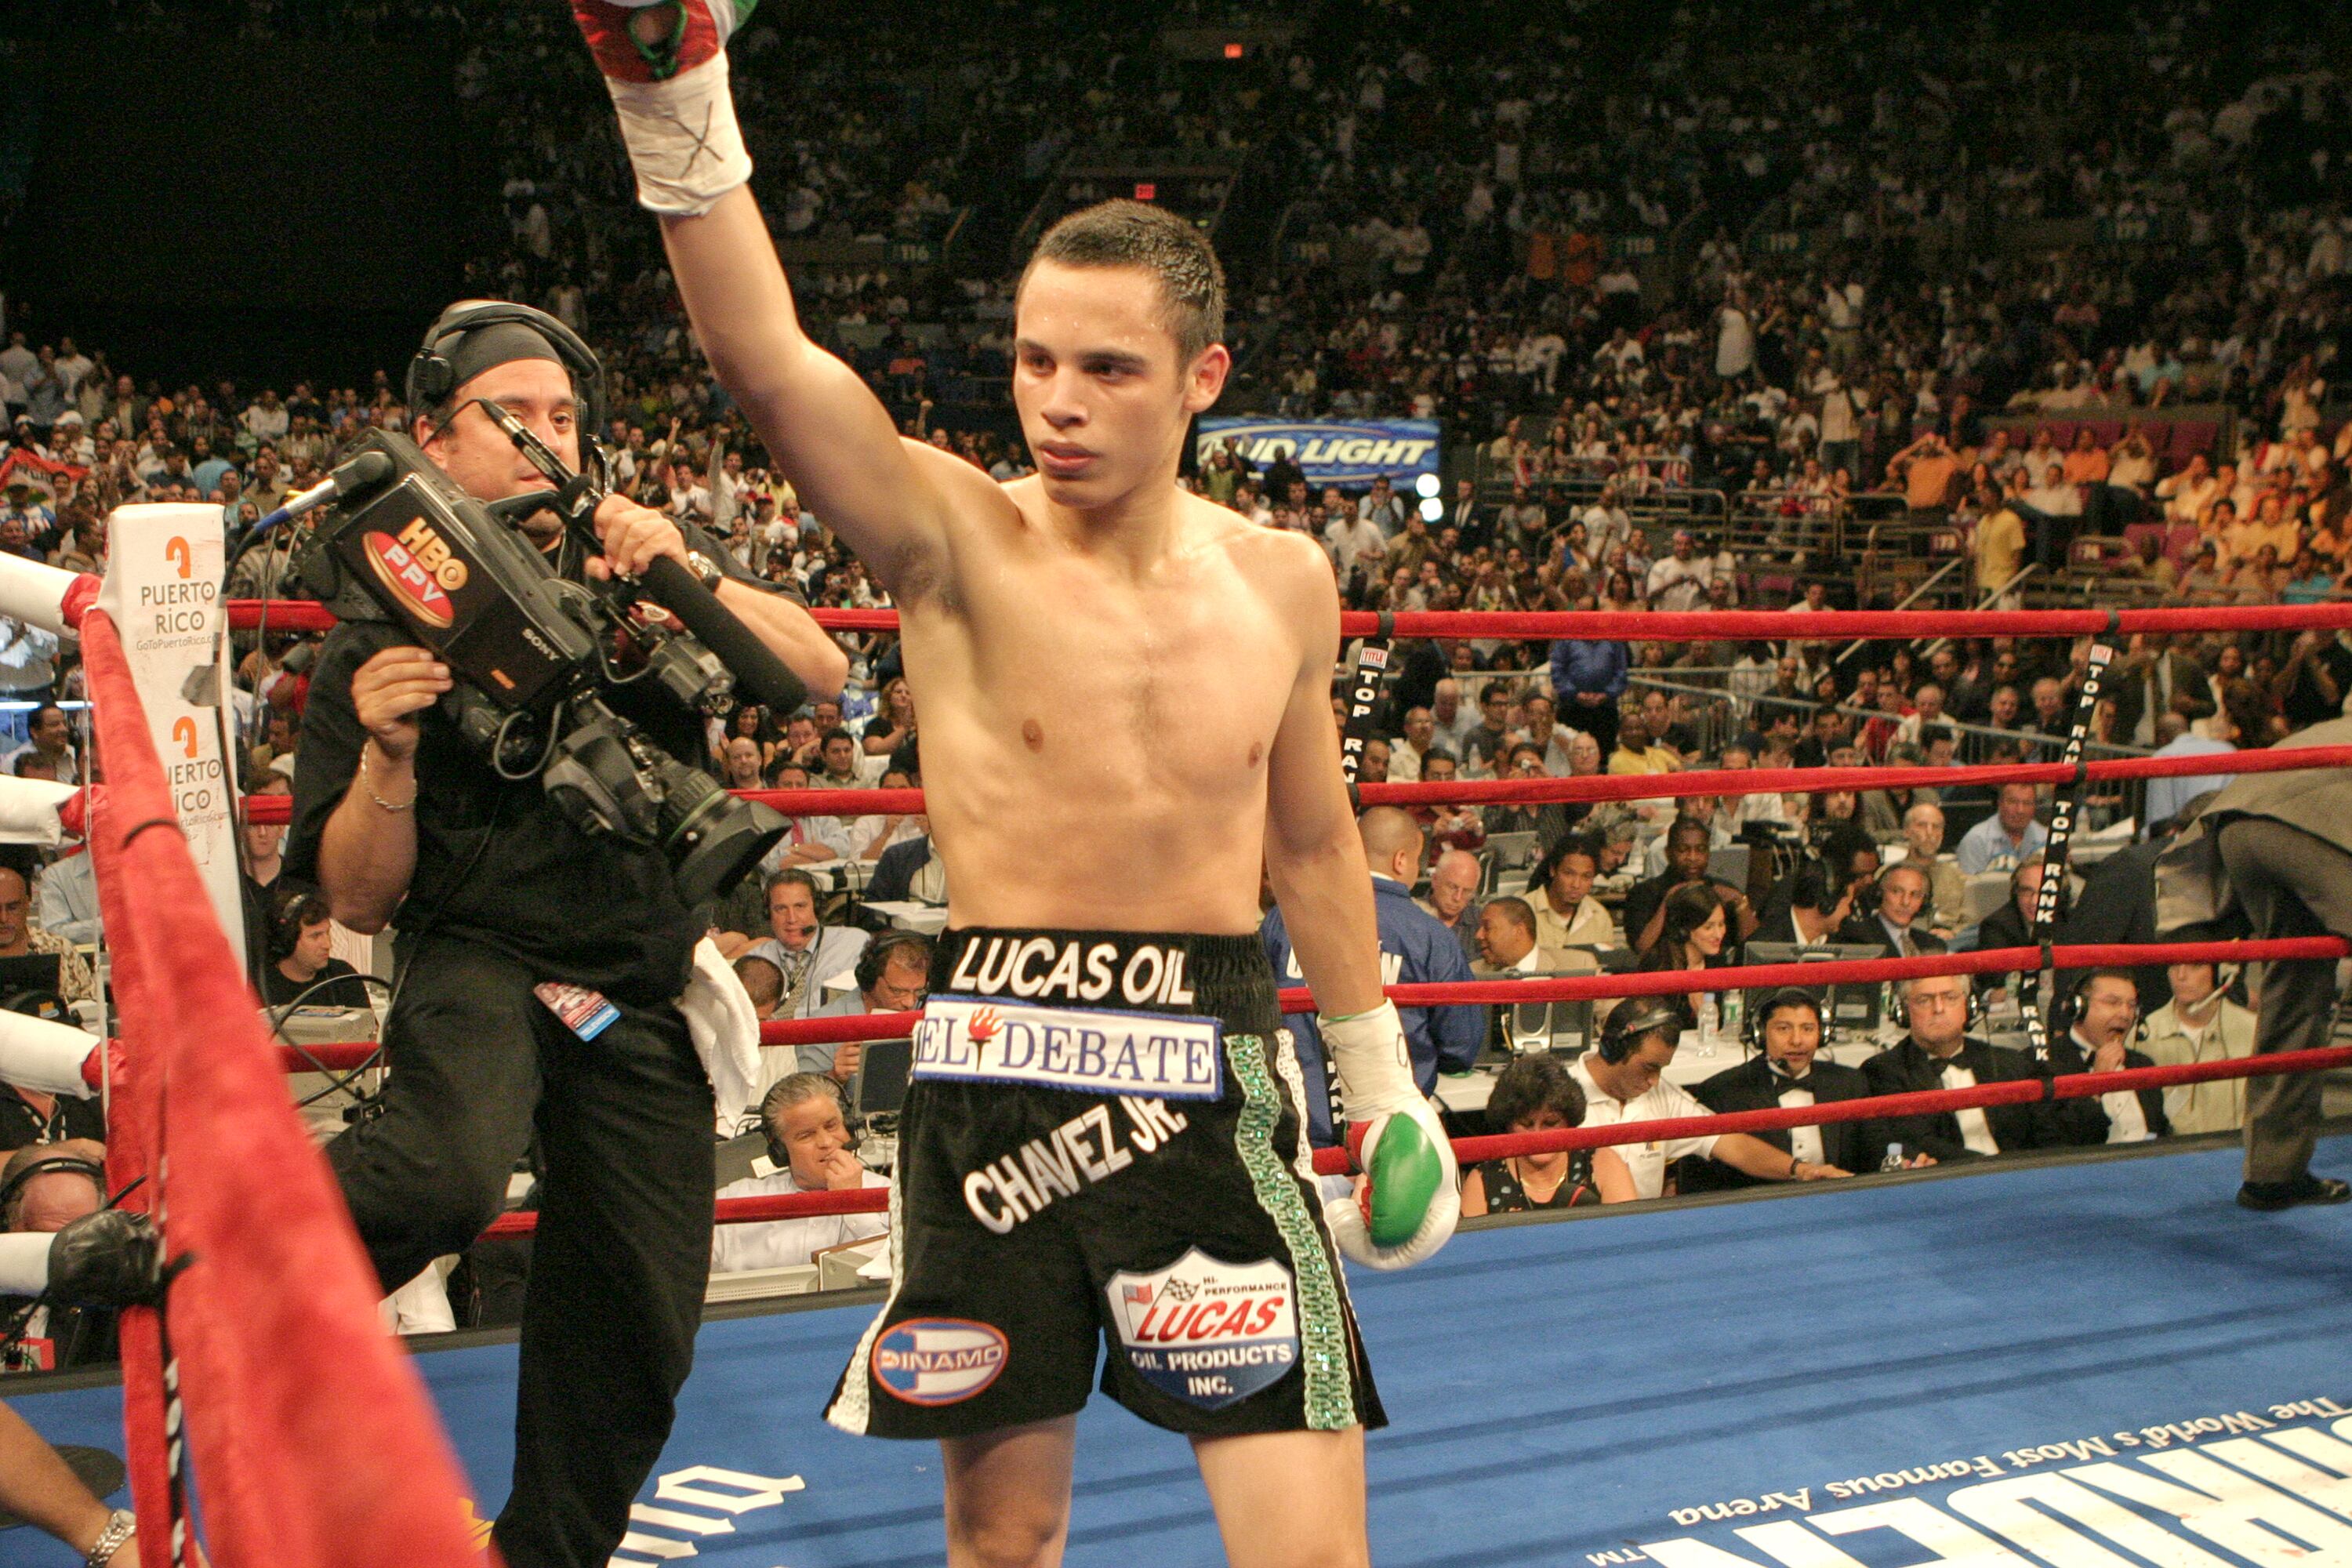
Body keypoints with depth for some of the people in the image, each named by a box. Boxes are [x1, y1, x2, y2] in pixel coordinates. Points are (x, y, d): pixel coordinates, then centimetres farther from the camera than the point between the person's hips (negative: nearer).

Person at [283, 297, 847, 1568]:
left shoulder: (640, 569, 8)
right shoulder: (382, 632, 2)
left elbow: (822, 673, -4)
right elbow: (357, 901, -1)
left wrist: (696, 577, -20)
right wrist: (387, 755, -18)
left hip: (644, 998, 3)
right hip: (480, 957, -3)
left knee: (633, 1341, 6)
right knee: (446, 1175, -35)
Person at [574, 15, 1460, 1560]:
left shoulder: (1282, 578, 5)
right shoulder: (955, 537, -6)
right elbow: (769, 364, -24)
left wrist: (1386, 1080, 22)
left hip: (1216, 1076, 2)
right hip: (996, 1071, -2)